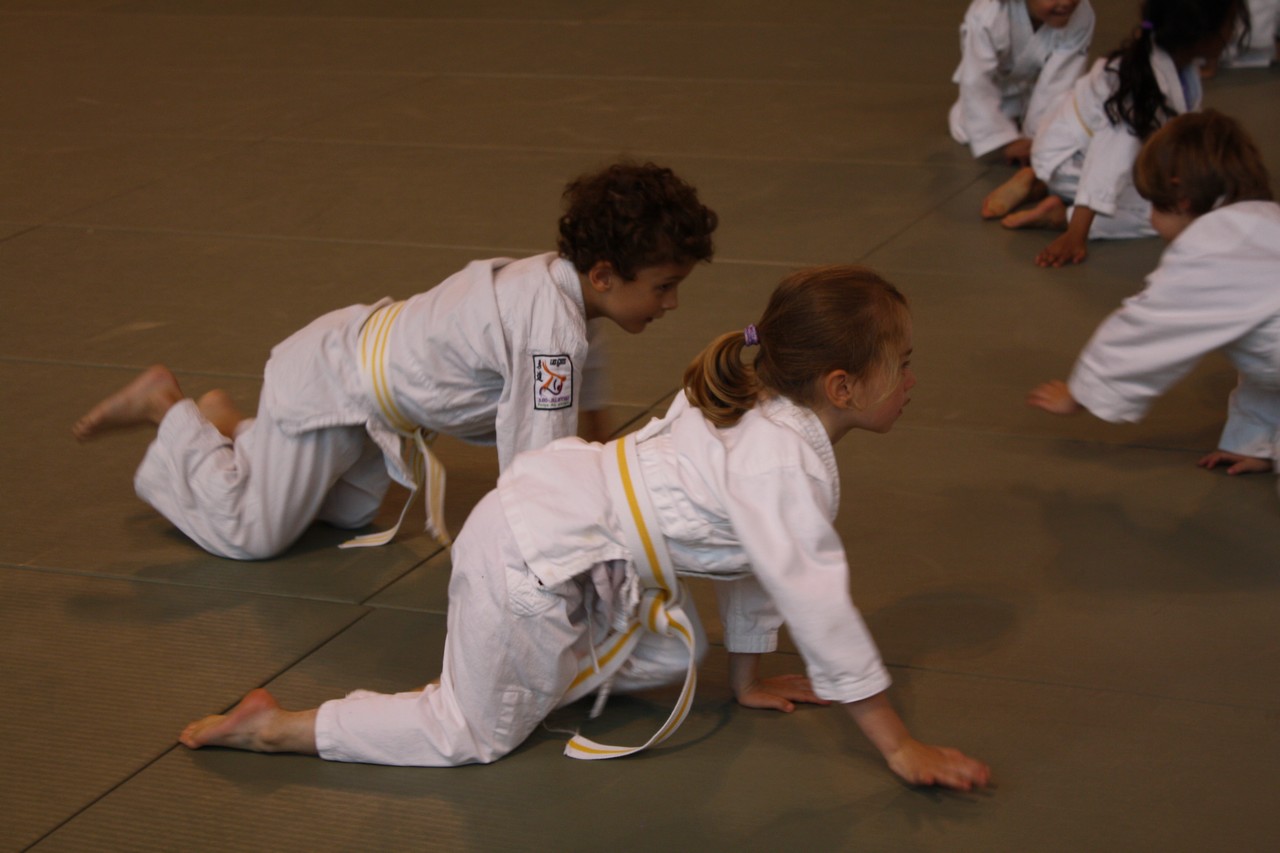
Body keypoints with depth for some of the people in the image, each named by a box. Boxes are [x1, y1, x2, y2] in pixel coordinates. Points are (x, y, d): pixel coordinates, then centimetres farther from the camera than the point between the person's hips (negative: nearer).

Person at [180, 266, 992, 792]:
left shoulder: (762, 413, 6)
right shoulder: (786, 463, -23)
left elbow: (749, 555, 17)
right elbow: (817, 602, -24)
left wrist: (748, 677, 26)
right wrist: (902, 747, -16)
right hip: (533, 557, -9)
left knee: (670, 655, 19)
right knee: (478, 736, 7)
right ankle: (276, 727, 13)